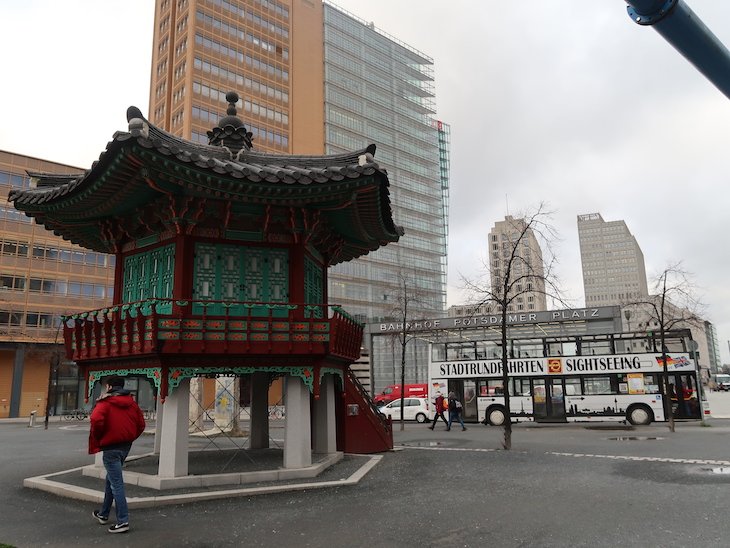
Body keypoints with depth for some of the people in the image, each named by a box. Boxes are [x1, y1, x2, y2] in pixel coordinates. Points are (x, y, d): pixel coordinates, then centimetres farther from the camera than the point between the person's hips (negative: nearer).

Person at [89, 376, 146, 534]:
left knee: (116, 483, -3)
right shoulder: (131, 401, 9)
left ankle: (123, 521, -3)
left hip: (111, 447, -7)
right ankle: (103, 514, 36)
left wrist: (99, 437, -9)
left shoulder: (106, 402, -10)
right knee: (111, 479, 23)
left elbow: (96, 419, -26)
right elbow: (141, 424, 9)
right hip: (126, 446, 7)